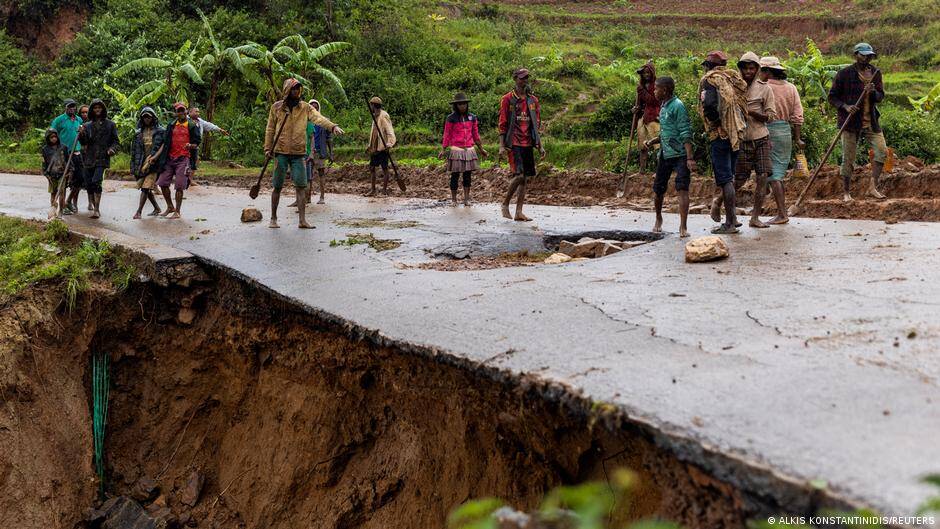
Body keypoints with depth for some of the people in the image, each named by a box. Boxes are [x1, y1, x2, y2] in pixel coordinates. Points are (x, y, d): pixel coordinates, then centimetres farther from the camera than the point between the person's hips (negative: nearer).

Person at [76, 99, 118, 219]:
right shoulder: (87, 125, 13)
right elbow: (84, 142, 4)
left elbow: (115, 140, 10)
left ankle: (97, 210, -21)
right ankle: (94, 207, 19)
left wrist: (112, 149, -10)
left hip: (102, 158, -4)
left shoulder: (110, 124, 8)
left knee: (96, 182, -20)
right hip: (89, 159, 4)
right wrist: (82, 134, -16)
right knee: (89, 184, 5)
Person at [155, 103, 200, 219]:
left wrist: (190, 145, -20)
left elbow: (197, 143, 2)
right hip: (169, 158, 5)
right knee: (162, 183, 4)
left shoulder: (192, 126, 2)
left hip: (183, 158, -5)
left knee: (179, 186, -6)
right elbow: (165, 142, 17)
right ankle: (170, 207, 22)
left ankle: (177, 211, 5)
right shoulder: (171, 125, 13)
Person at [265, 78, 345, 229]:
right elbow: (270, 129, 8)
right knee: (277, 186, 4)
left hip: (299, 153, 1)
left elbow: (318, 118, -14)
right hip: (281, 152, -1)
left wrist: (332, 126, -31)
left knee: (301, 186, -3)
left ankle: (302, 220, -1)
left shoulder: (305, 107, 4)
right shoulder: (276, 107, 4)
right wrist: (268, 148, 2)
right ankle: (273, 219, 17)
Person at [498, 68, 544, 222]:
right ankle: (505, 204, 3)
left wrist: (540, 146, 11)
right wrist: (501, 146, -11)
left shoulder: (533, 100, 13)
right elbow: (502, 124, -4)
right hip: (514, 144, -6)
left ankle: (519, 212, 7)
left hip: (528, 144, 6)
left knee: (524, 178, 4)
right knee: (519, 175, -16)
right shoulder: (507, 99, -2)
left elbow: (537, 125, 17)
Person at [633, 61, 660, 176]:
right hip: (642, 118, 7)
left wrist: (642, 91, -14)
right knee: (642, 146, 9)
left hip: (653, 118, -7)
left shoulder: (656, 85, -5)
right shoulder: (641, 85, 16)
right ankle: (642, 170, 14)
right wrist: (636, 109, 5)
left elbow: (653, 101, -15)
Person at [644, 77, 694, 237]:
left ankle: (683, 227, -14)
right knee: (658, 189, 14)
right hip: (665, 154, 8)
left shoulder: (677, 106, -11)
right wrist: (653, 141, 6)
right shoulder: (663, 108, 14)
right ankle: (658, 219, 35)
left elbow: (685, 133, -17)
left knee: (682, 189, -13)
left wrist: (689, 158, -22)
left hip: (680, 154, -8)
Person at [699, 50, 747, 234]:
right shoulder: (733, 78, 14)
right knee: (728, 175, 18)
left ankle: (730, 222, -3)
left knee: (725, 178, -4)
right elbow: (743, 103, 12)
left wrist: (715, 121, -6)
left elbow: (709, 104, -22)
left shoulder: (709, 80, -6)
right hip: (738, 133, 7)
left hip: (720, 134, -7)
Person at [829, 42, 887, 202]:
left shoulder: (875, 73, 7)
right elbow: (832, 97, -2)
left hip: (871, 121, 4)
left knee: (882, 151, -7)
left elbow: (880, 97, 7)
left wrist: (873, 92, -16)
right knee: (848, 159, 0)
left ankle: (873, 187, 2)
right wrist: (845, 106, -20)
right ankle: (846, 192, 12)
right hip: (850, 122, -4)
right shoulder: (844, 73, -5)